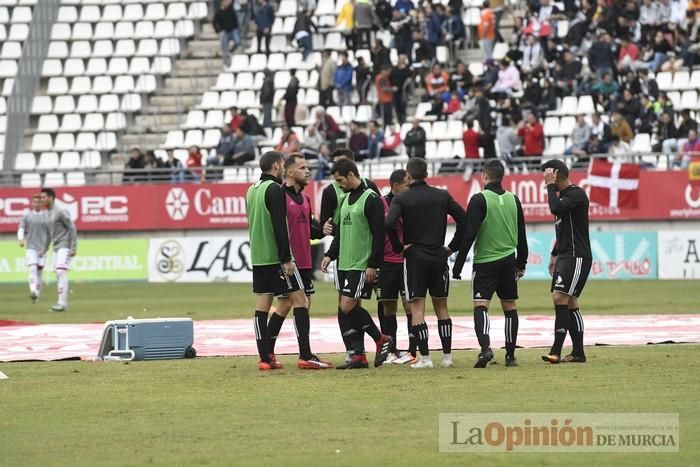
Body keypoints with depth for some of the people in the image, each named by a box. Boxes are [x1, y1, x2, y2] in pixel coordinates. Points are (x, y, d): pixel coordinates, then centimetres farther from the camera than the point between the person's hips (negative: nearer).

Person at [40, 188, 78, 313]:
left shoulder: (61, 212, -13)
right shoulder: (47, 214, 13)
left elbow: (72, 228, -14)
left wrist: (73, 247, -19)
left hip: (64, 247, -9)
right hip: (56, 247, 9)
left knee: (61, 272, -17)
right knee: (58, 274, 7)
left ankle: (62, 303, -23)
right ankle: (63, 304, 10)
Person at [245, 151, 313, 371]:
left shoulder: (252, 190, 13)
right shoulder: (274, 190, -13)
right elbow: (279, 227, -19)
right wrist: (286, 259, -18)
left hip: (257, 258, 8)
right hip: (276, 257, -8)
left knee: (262, 305, 5)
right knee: (299, 300, -3)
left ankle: (265, 358, 2)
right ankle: (305, 355, -7)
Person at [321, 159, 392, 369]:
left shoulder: (371, 199, -11)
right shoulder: (346, 199, 16)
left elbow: (379, 234, -14)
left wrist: (373, 265, -18)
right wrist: (330, 255, 11)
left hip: (361, 266, -8)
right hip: (344, 264, 8)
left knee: (348, 307, -13)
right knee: (352, 309, 6)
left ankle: (381, 339, 2)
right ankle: (359, 356, 8)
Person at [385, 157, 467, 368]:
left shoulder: (402, 199, -5)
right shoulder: (442, 196, 4)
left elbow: (390, 224, -20)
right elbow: (463, 219, -2)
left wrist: (399, 247, -6)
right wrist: (453, 246, 5)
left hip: (415, 258, -3)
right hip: (439, 258, 3)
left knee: (417, 309, -1)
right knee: (441, 307, 13)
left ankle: (425, 357, -7)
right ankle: (447, 355, 11)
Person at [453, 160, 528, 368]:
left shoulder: (479, 200, -9)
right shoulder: (513, 200, 7)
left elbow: (469, 235, -13)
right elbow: (522, 236, 14)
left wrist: (458, 265, -9)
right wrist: (521, 263, 25)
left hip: (485, 262, -5)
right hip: (508, 261, 5)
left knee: (480, 305, -9)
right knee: (510, 307, 11)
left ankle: (485, 346, -31)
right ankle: (510, 355, 13)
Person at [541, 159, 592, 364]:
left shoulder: (576, 194, -12)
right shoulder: (562, 195, 18)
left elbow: (556, 208, -29)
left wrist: (550, 186, -16)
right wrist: (554, 254, 24)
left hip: (577, 256, -10)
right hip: (565, 256, 10)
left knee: (560, 298, -16)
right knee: (569, 303, 8)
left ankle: (556, 351, -18)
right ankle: (578, 353, 11)